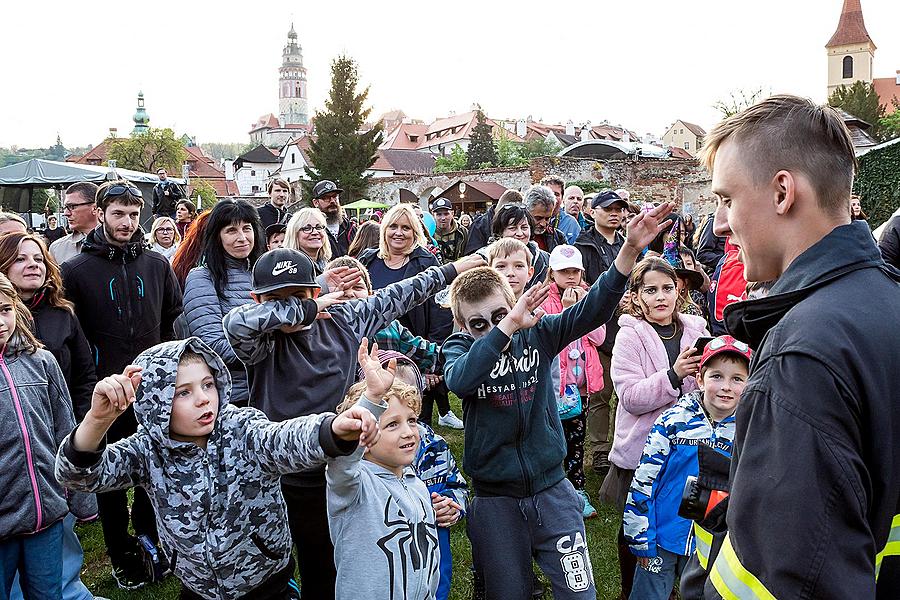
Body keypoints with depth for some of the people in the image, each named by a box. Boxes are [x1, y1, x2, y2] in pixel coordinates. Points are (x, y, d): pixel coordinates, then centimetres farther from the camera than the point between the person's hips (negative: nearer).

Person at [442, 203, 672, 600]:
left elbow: (592, 310, -18)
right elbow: (459, 380, -29)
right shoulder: (459, 347, -5)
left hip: (551, 488, 1)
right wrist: (508, 326, -36)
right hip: (494, 498, -1)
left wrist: (630, 250, -32)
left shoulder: (537, 333, -3)